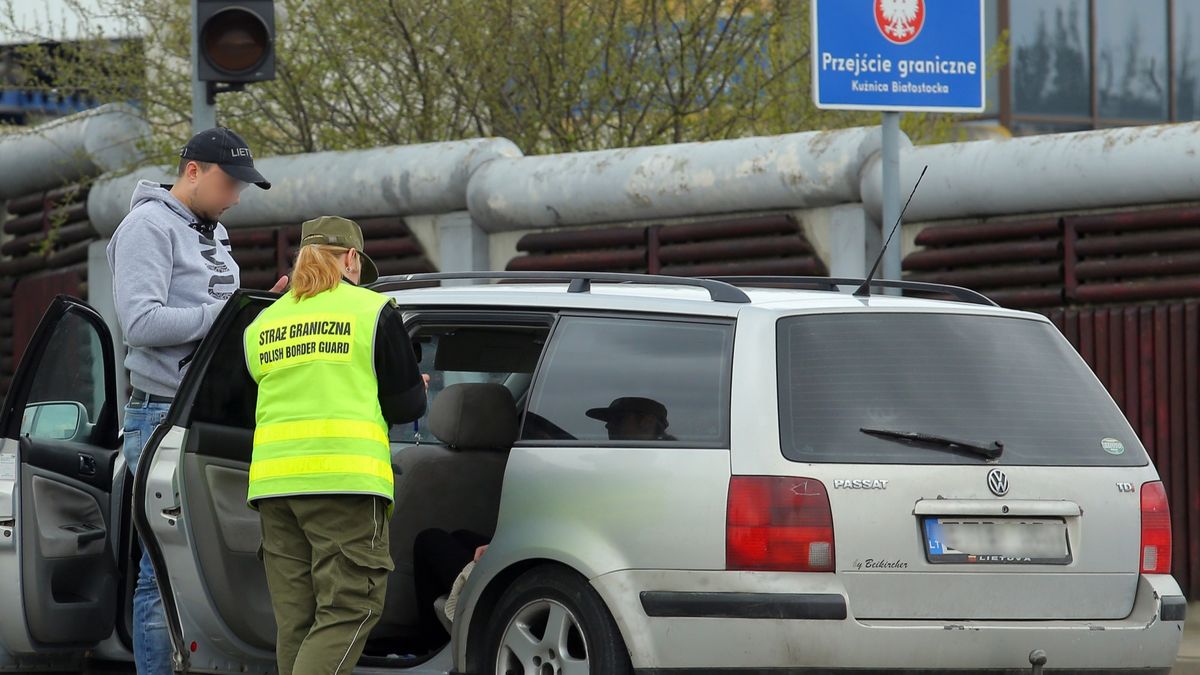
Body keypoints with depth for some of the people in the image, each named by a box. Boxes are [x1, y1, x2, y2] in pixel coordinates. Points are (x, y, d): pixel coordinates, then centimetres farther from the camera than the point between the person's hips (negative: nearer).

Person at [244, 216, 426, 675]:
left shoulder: (262, 324, 16)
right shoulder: (374, 311, 2)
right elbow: (407, 405, 2)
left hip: (273, 481, 5)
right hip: (346, 478, -5)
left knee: (296, 622, 7)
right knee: (349, 612, -6)